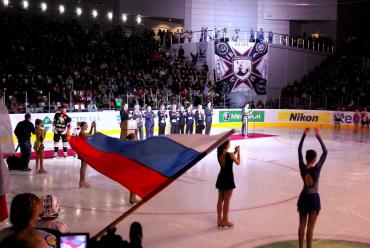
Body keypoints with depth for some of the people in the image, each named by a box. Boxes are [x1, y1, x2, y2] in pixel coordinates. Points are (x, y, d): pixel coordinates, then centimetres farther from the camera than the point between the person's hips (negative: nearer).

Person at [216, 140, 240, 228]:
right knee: (227, 200, 3)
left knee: (220, 199, 15)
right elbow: (238, 163, -1)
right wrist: (238, 152, 7)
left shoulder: (219, 154, -1)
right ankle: (225, 221, 11)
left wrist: (234, 152, 13)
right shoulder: (230, 155, -19)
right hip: (228, 179, -6)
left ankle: (219, 219, 23)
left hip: (221, 178, 6)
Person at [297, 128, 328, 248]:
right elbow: (325, 152, -17)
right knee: (310, 227, 2)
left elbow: (299, 150, -2)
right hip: (313, 199, -4)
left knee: (302, 225, 13)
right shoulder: (316, 169, -20)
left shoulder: (302, 167, -10)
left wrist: (304, 134, -3)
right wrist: (318, 137, -17)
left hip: (303, 197, 5)